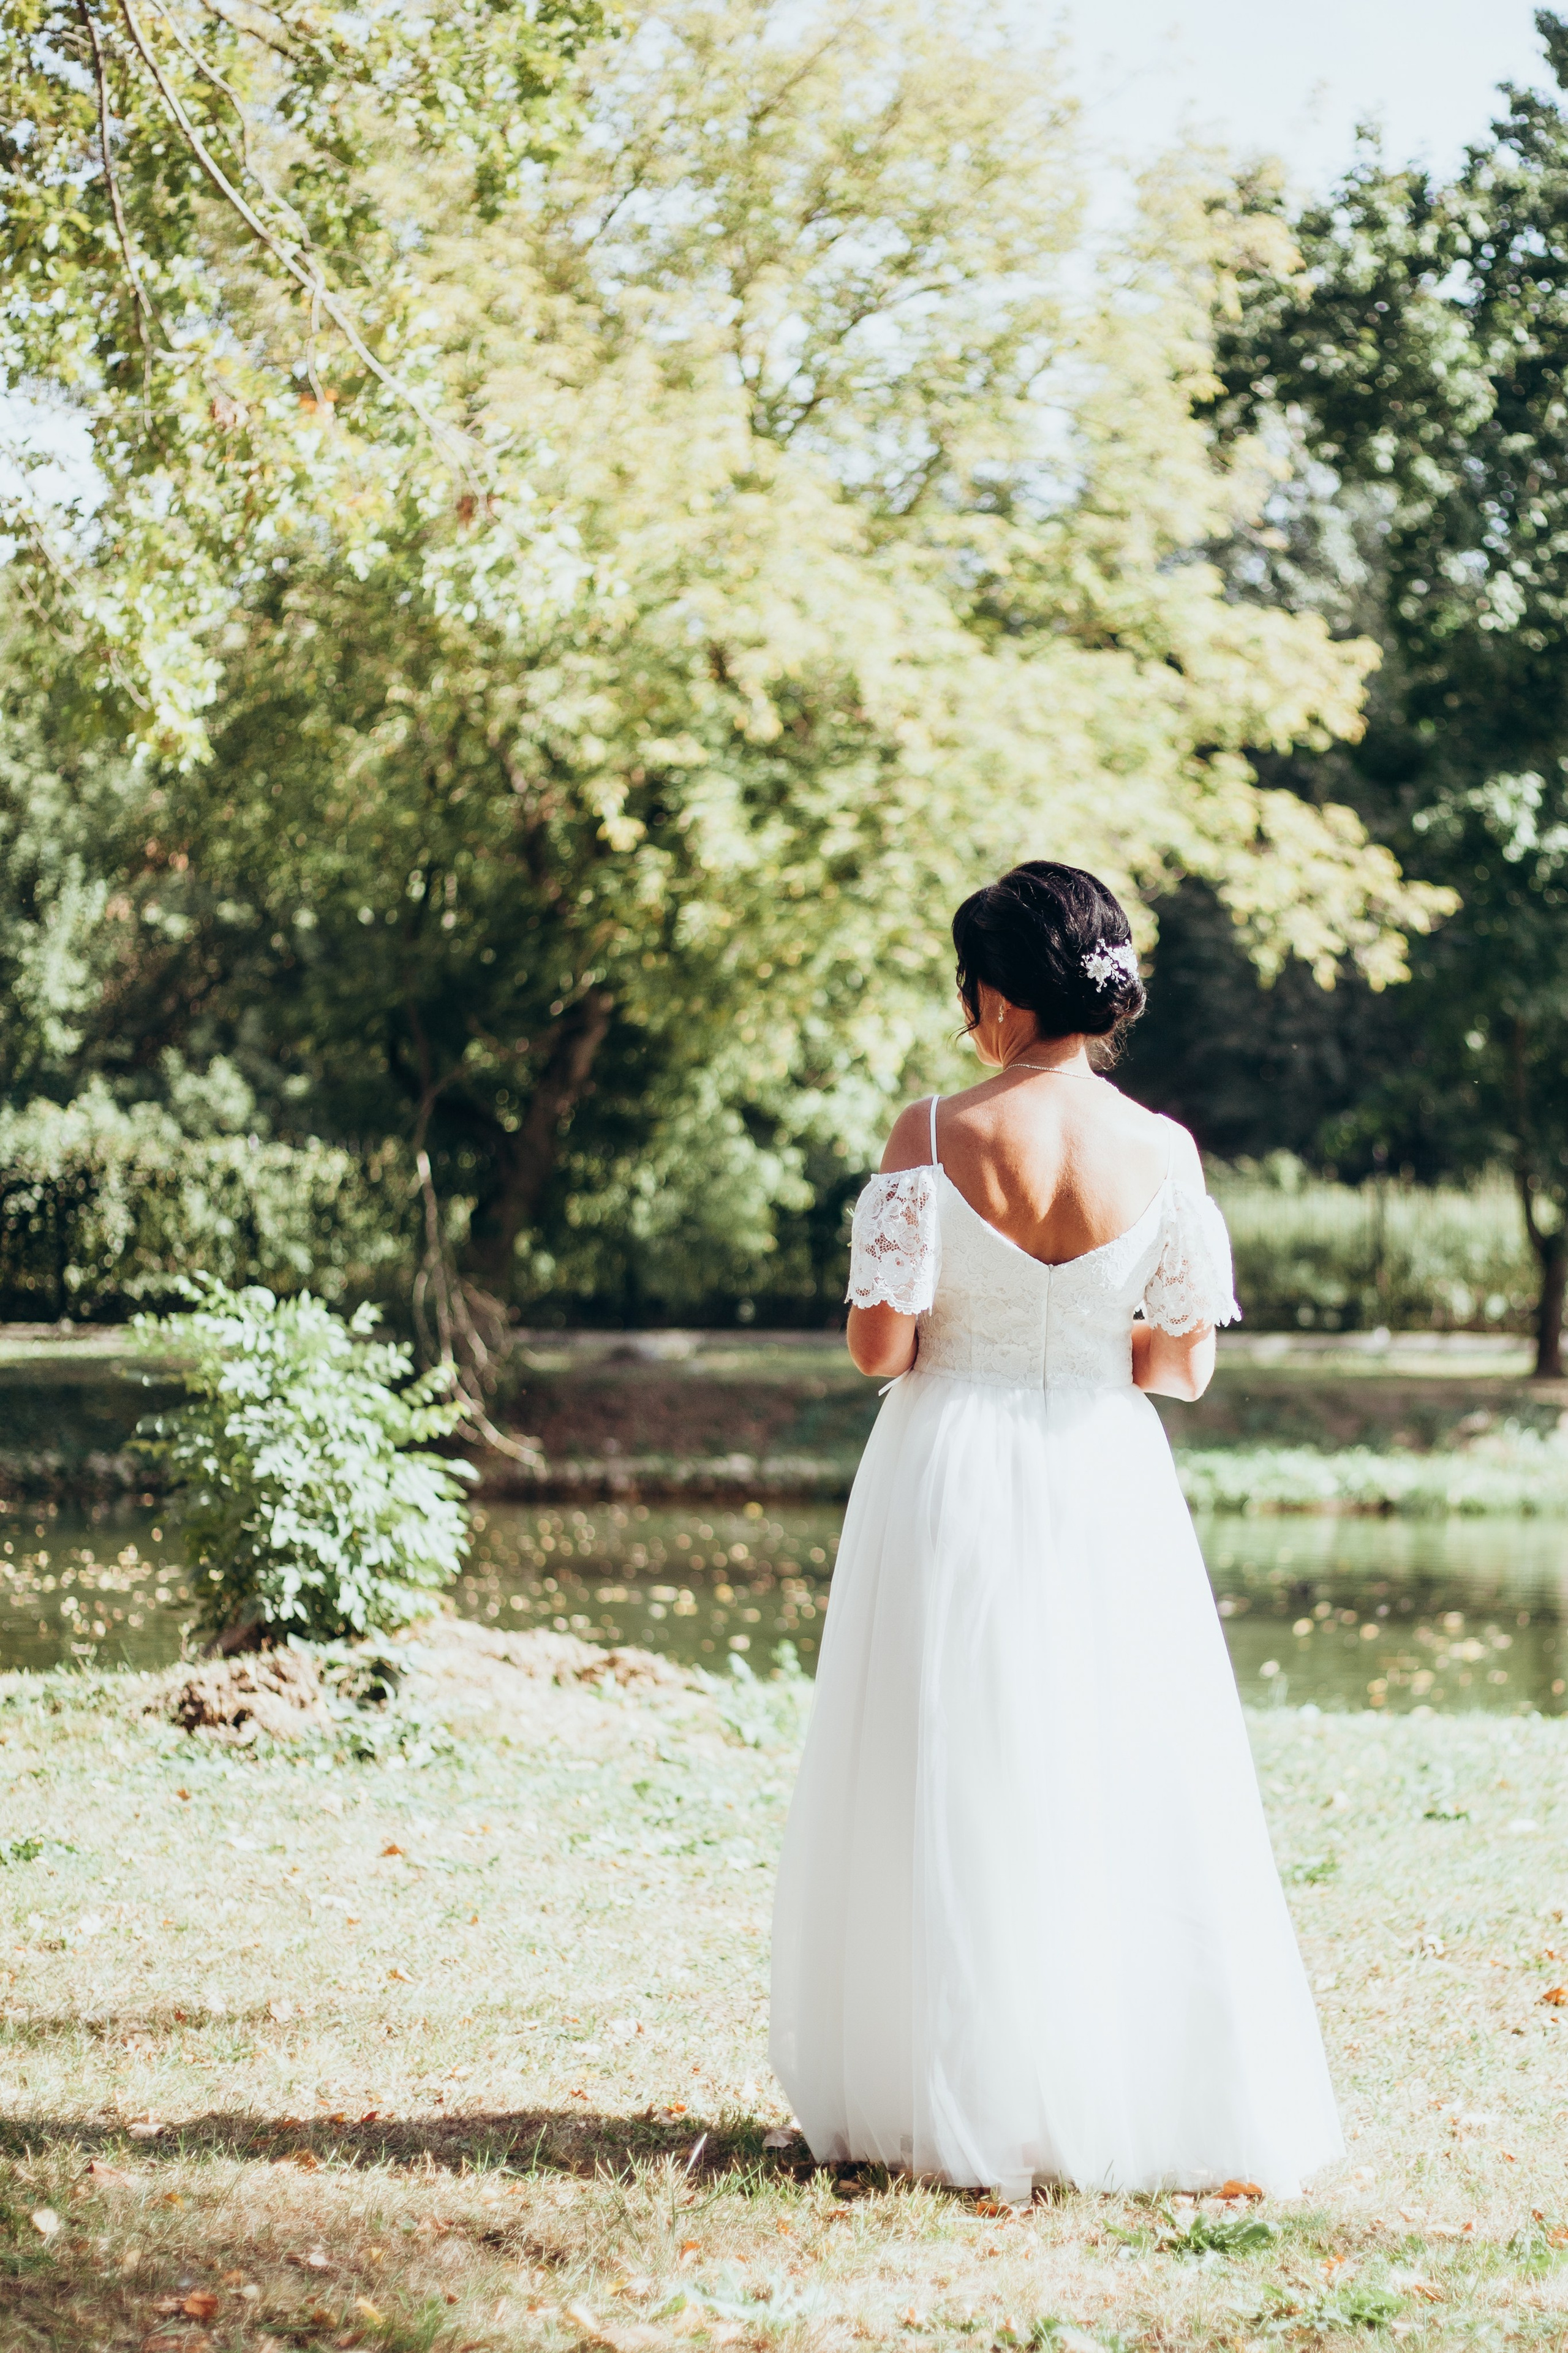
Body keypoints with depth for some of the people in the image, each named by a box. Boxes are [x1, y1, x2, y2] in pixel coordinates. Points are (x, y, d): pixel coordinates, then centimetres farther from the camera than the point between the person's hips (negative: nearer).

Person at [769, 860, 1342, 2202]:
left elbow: (879, 1345, -12)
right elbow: (1185, 1364, -2)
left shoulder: (933, 1136, -10)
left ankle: (961, 2106, 10)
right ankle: (1145, 2097, 12)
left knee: (951, 1796, 7)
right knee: (1124, 1790, 9)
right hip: (1104, 1488, 1)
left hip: (953, 1481, -1)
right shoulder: (1162, 1151, -5)